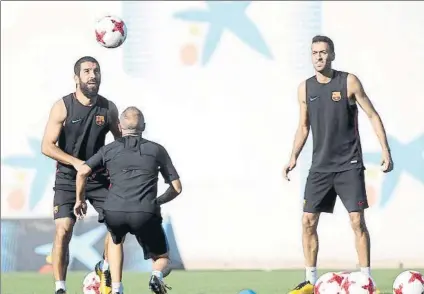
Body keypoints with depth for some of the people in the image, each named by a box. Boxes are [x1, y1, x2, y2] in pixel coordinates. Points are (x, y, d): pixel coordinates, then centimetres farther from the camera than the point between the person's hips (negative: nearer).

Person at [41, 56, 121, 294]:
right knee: (63, 230, -15)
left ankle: (105, 269, 24)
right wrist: (76, 162, -25)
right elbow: (47, 146, -14)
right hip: (68, 178, -3)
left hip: (100, 177, 3)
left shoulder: (108, 108, -1)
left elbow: (122, 141, 12)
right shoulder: (63, 107, -11)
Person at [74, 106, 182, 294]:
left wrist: (80, 200, 21)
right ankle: (157, 275, -14)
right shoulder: (157, 150, 18)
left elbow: (82, 172, 6)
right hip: (146, 214, -1)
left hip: (114, 212, 1)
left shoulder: (109, 149, 19)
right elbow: (176, 188, 18)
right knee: (161, 257, 22)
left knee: (116, 240, 37)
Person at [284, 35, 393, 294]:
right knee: (308, 221, 0)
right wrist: (294, 157, 5)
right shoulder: (305, 88, 6)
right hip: (320, 166, 4)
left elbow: (373, 116, -2)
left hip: (349, 165, -4)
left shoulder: (349, 82, -5)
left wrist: (386, 151, -9)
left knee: (357, 221, -9)